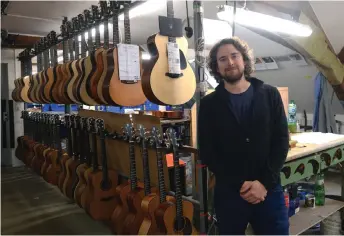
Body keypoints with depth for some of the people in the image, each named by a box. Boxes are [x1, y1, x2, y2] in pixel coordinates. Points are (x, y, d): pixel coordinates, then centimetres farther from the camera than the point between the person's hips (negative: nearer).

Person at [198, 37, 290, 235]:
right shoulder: (209, 104, -1)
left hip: (269, 190, 1)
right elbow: (207, 153, -4)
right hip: (229, 193, 0)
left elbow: (282, 141, -1)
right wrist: (239, 185, -12)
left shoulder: (270, 95, 2)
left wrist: (265, 183, -10)